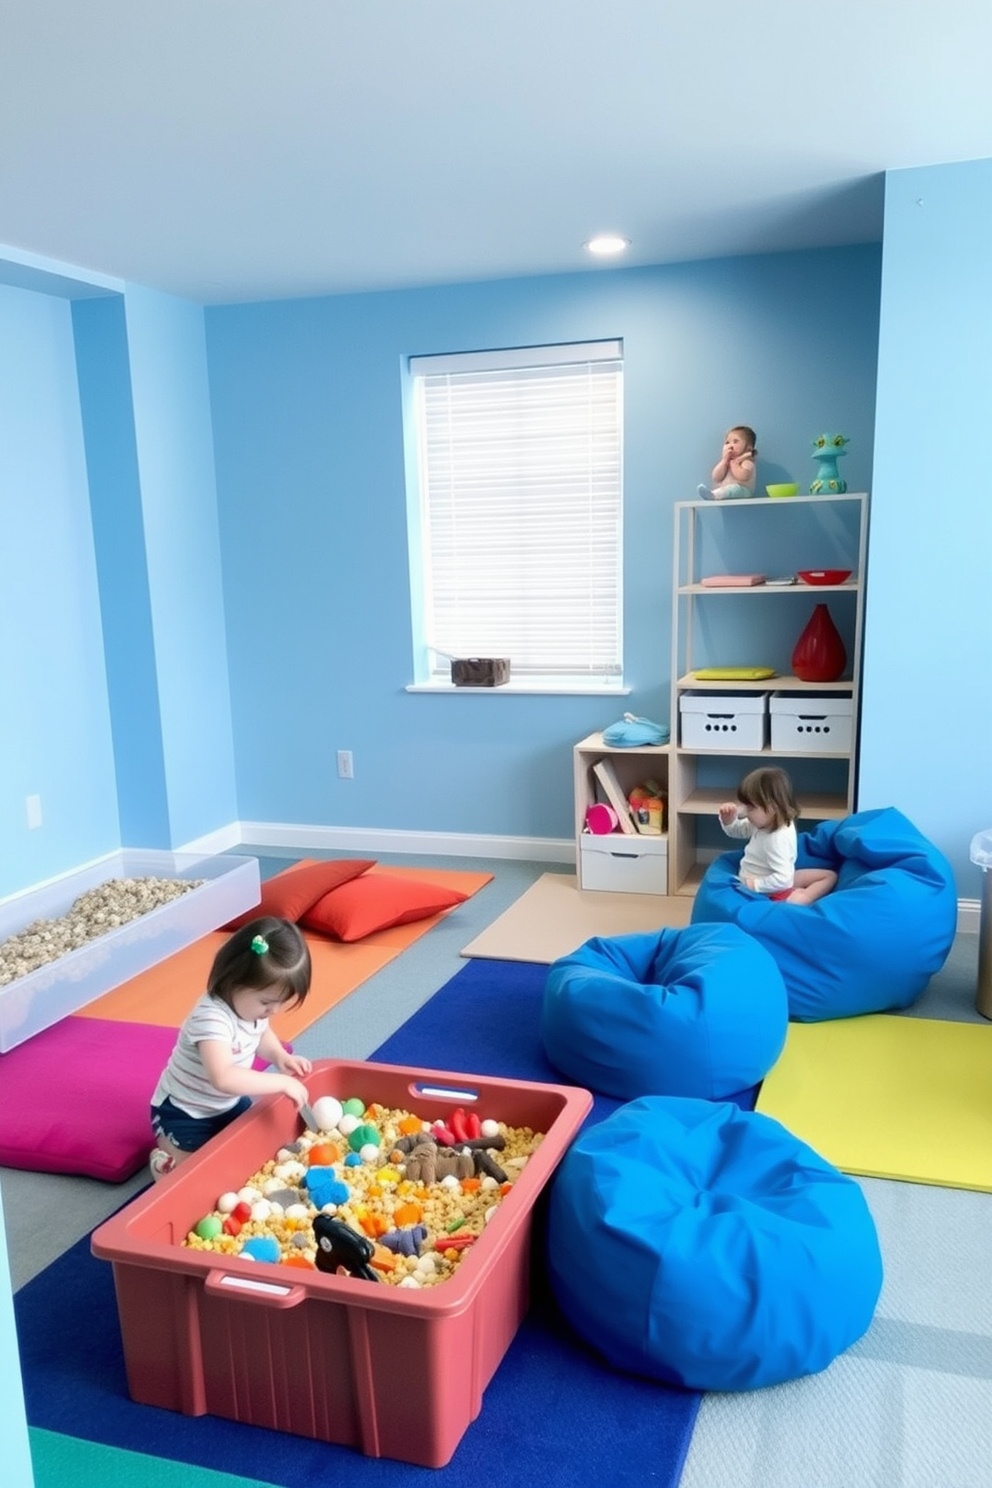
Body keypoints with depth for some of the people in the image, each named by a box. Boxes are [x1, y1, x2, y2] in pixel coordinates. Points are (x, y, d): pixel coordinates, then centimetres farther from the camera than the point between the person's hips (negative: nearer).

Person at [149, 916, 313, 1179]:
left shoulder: (251, 1003, -11)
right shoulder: (212, 1018, -38)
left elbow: (262, 1034, 13)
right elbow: (223, 1078, -51)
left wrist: (280, 1056, -8)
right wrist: (282, 1082, -45)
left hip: (230, 1105, 8)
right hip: (184, 1114, -8)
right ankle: (164, 1161, 15)